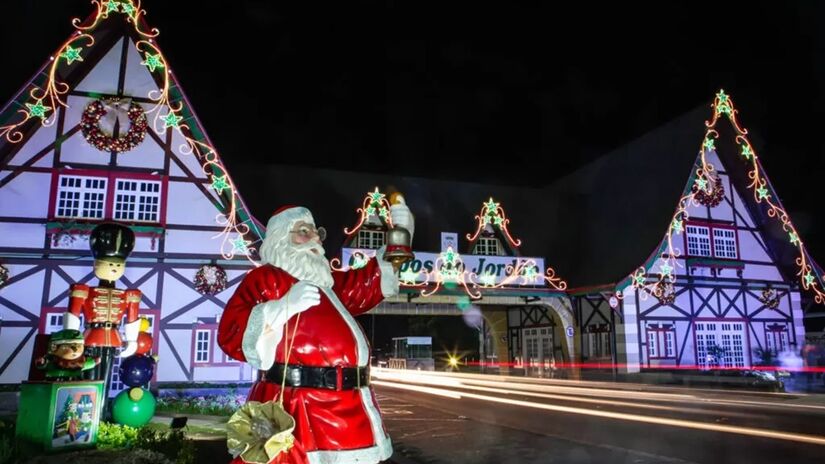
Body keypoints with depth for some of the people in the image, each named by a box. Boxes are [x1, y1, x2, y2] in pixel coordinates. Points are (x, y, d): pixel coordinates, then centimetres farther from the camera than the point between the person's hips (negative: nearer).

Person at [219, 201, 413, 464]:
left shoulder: (326, 283, 23)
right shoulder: (265, 278, -1)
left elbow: (374, 280, 31)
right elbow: (231, 336, -13)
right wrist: (284, 307, -22)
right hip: (296, 411, -8)